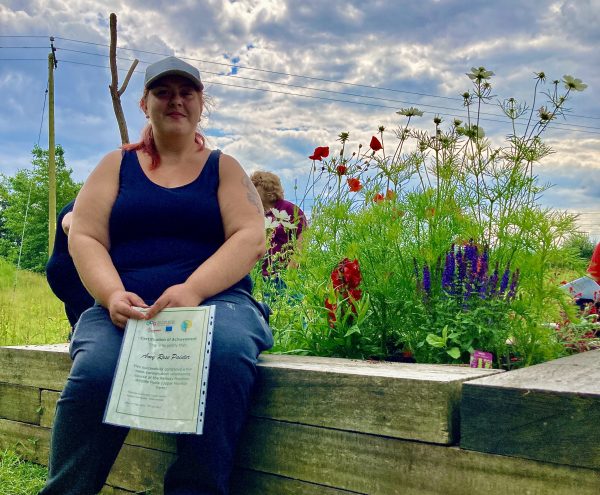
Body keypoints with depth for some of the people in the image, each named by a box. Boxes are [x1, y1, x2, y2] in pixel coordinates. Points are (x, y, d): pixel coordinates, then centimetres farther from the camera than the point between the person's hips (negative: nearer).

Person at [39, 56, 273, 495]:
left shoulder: (223, 168, 14)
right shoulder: (117, 165, 17)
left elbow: (250, 238, -1)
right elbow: (85, 237, 6)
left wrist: (192, 290, -19)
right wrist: (113, 294, -16)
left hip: (215, 298, 0)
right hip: (125, 306, 1)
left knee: (227, 352, -36)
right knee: (95, 371, -32)